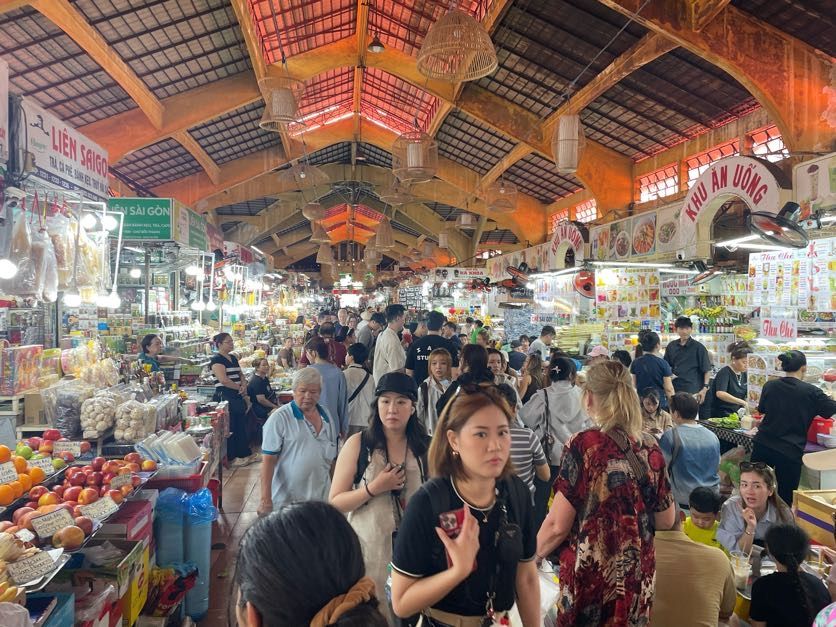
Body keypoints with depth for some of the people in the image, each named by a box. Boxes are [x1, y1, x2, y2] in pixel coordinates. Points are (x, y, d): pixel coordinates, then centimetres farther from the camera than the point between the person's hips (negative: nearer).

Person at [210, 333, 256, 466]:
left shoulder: (233, 358, 15)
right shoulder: (216, 359, -12)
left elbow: (240, 375, 19)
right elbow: (224, 380, -21)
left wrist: (244, 385, -3)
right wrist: (239, 388, -9)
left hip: (237, 397, 8)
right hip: (225, 397, -8)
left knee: (241, 426, 13)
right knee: (229, 428, 0)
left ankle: (245, 453, 23)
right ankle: (231, 457, 10)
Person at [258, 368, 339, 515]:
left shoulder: (327, 416, 6)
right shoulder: (279, 418, -12)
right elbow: (268, 459, -14)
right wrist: (265, 499, -17)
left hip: (321, 497, 5)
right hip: (287, 500, -5)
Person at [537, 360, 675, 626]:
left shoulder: (583, 445, -18)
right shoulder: (651, 450, -4)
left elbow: (557, 526, -15)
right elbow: (666, 521, 7)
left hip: (589, 575, -4)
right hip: (638, 575, 5)